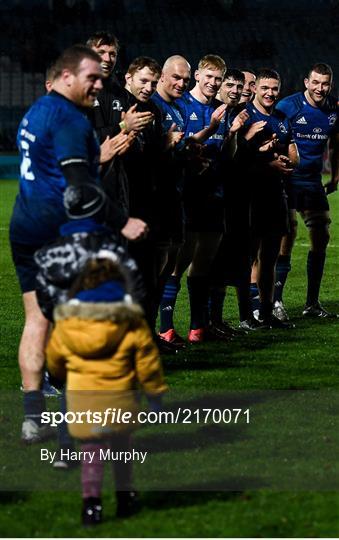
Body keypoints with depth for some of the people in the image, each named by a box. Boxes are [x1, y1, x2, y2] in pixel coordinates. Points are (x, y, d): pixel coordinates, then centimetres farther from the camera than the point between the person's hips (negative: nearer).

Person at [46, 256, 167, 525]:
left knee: (91, 449, 9)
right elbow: (147, 359, -2)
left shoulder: (67, 319, 1)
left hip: (81, 396, 0)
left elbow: (54, 359, 12)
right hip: (119, 395, 0)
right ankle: (125, 498, 29)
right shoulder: (130, 319, -6)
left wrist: (64, 376, 35)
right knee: (121, 445, 19)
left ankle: (92, 501, -5)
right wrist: (155, 392, 11)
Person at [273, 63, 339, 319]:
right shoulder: (288, 106, -11)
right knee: (288, 234, -12)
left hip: (313, 181, 6)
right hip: (288, 180, -6)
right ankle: (276, 301, -4)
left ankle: (312, 303, 16)